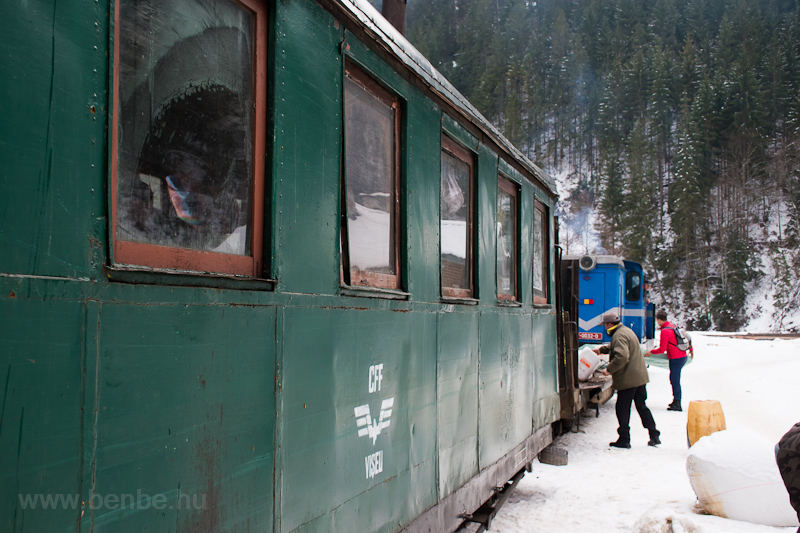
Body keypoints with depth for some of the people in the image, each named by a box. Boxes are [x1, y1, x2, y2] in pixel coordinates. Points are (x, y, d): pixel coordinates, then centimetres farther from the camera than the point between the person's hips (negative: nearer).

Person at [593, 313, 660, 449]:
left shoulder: (619, 335, -17)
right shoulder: (626, 330, 15)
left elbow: (622, 356, -31)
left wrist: (609, 369, -21)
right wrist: (601, 349, 39)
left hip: (628, 379, -10)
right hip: (640, 377, 10)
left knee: (622, 409, 2)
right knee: (642, 407, 17)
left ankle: (624, 440, 8)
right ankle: (654, 436, 18)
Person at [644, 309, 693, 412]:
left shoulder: (665, 331, -18)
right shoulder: (672, 325, 9)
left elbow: (662, 349, -16)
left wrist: (651, 352, 0)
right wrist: (691, 349, 36)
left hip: (676, 359, -9)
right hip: (683, 356, 9)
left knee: (675, 381, -4)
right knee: (674, 379, 15)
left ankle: (677, 404, -2)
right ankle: (676, 401, 20)